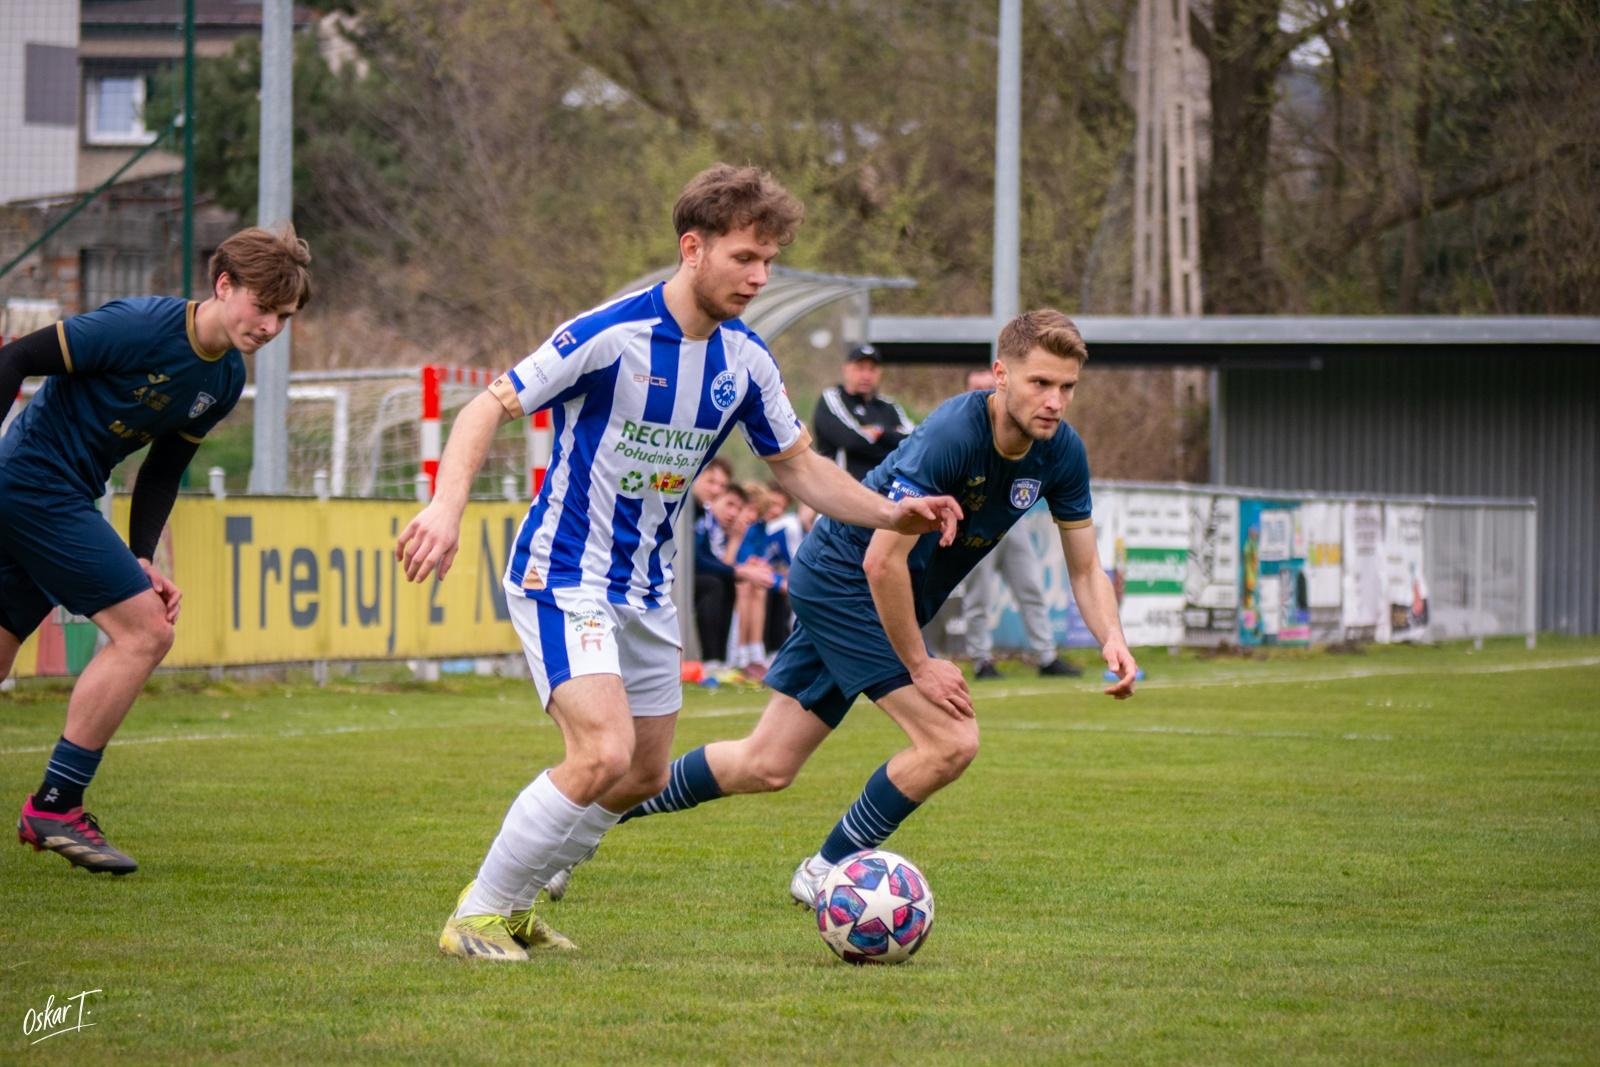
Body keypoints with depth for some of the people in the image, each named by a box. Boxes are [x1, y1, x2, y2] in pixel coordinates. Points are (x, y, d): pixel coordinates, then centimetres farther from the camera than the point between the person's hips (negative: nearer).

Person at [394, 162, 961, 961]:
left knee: (644, 776, 12)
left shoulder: (746, 361, 1)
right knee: (603, 755, -22)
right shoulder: (610, 335, -20)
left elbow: (797, 466, 12)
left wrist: (891, 513, -2)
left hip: (645, 589, 8)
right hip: (562, 578, -8)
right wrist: (447, 506, -32)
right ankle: (476, 916, -7)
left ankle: (511, 904, 28)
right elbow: (491, 406, -17)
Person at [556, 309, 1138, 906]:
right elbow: (883, 560, -29)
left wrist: (1111, 638, -17)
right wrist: (919, 666, -22)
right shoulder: (952, 436, -29)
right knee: (950, 742, -18)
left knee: (766, 767, 10)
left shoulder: (1061, 454, -7)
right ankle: (827, 872, 0)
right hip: (843, 575, -8)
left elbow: (1085, 570, 2)